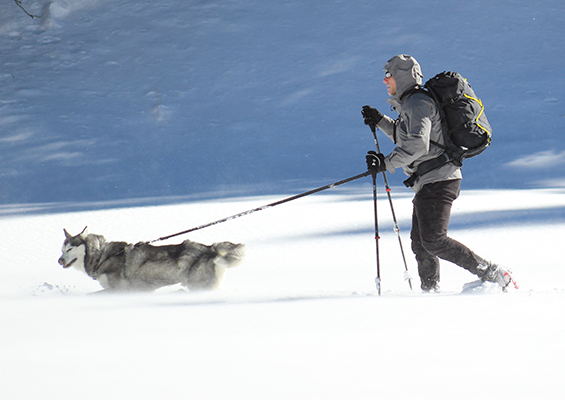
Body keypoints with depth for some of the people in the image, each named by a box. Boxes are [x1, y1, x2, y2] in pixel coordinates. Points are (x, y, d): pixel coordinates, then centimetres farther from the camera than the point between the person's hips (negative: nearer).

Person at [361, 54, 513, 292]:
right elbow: (404, 136, 35)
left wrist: (387, 163, -22)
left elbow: (417, 145, -25)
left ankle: (493, 274, -16)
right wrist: (380, 121, 24)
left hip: (437, 179, -11)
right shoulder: (411, 104, 20)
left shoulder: (417, 103, -12)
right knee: (420, 243, 11)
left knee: (434, 241, -16)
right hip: (428, 184, 11)